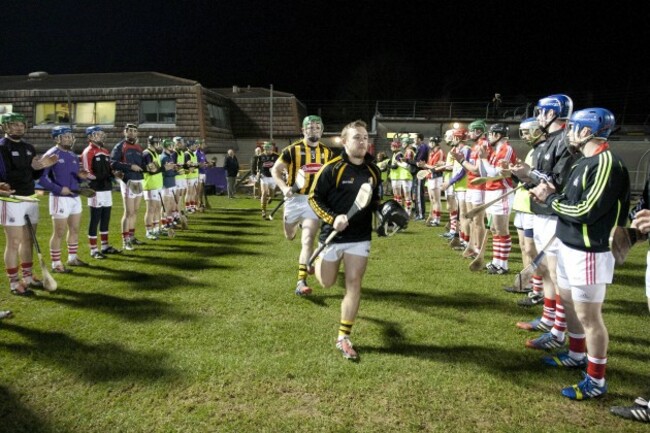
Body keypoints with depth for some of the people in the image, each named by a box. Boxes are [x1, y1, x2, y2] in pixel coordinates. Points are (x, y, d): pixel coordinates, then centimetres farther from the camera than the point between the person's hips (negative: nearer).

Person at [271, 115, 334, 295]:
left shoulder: (327, 153, 4)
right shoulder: (292, 150, -7)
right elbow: (275, 170, -5)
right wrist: (284, 188, -22)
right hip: (295, 198, 0)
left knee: (308, 239, -12)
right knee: (289, 236, 18)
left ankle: (301, 281, -11)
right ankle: (296, 225, 58)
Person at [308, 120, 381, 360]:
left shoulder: (373, 170, 3)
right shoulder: (332, 168, -14)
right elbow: (314, 198, -9)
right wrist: (332, 218, -21)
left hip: (360, 237, 3)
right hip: (333, 235, -3)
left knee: (354, 285, 0)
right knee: (327, 283, 12)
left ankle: (343, 338, 11)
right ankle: (319, 261, 49)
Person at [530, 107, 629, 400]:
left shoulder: (607, 164, -20)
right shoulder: (585, 162, 11)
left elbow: (586, 212, -24)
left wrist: (550, 199, -12)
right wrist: (552, 195, -3)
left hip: (588, 253, -10)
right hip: (568, 247, 10)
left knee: (588, 316, -2)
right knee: (568, 302, 22)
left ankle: (596, 381, 13)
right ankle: (578, 355, 42)